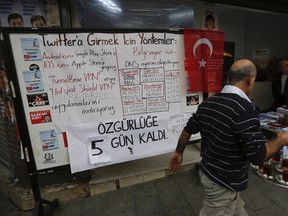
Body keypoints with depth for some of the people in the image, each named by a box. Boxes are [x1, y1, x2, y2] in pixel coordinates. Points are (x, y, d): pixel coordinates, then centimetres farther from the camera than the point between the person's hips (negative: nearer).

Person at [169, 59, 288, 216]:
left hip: (208, 172, 7)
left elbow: (187, 131, 3)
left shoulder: (208, 102, -4)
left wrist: (179, 152, 18)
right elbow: (258, 156, -24)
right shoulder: (244, 108, -27)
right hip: (222, 182, -7)